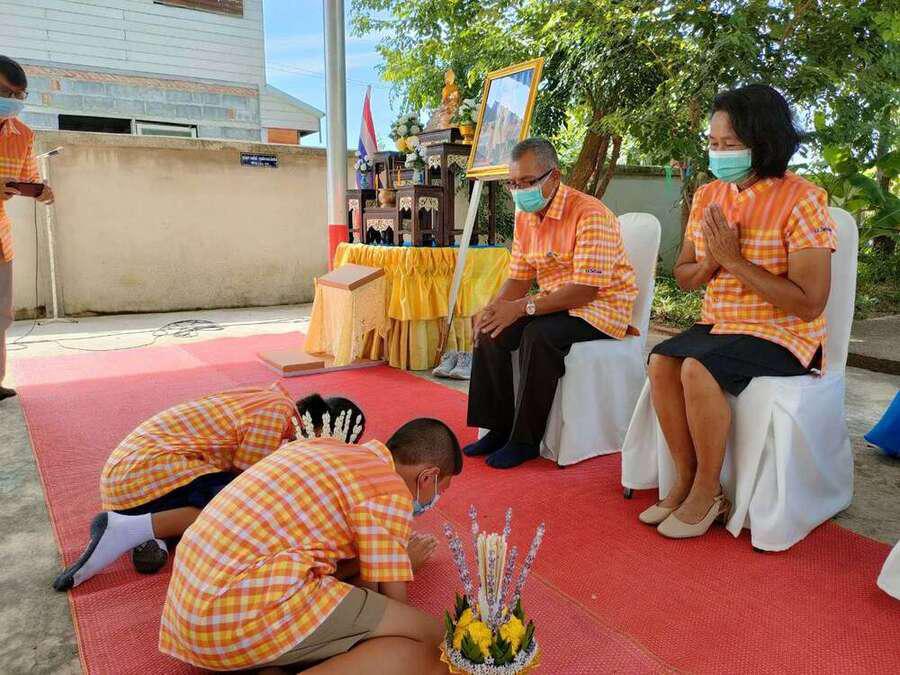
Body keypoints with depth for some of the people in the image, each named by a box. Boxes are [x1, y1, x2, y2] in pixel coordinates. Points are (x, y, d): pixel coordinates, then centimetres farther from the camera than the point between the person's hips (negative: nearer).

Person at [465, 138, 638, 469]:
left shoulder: (590, 214, -21)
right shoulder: (525, 216, 6)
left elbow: (586, 290, -27)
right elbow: (519, 278, 8)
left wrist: (523, 307, -30)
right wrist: (492, 309, -12)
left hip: (602, 305, -8)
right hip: (555, 303, 8)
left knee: (538, 334, -32)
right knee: (491, 332, -10)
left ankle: (526, 440, -17)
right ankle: (499, 429, 1)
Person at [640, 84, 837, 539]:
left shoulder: (801, 200, -14)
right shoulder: (707, 196, 7)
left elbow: (810, 302, -20)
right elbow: (683, 276, 14)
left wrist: (734, 260, -20)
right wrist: (709, 263, -9)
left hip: (783, 334, -6)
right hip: (718, 325, 6)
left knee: (698, 369, -29)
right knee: (661, 362, -20)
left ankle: (707, 492, -9)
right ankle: (686, 482, -6)